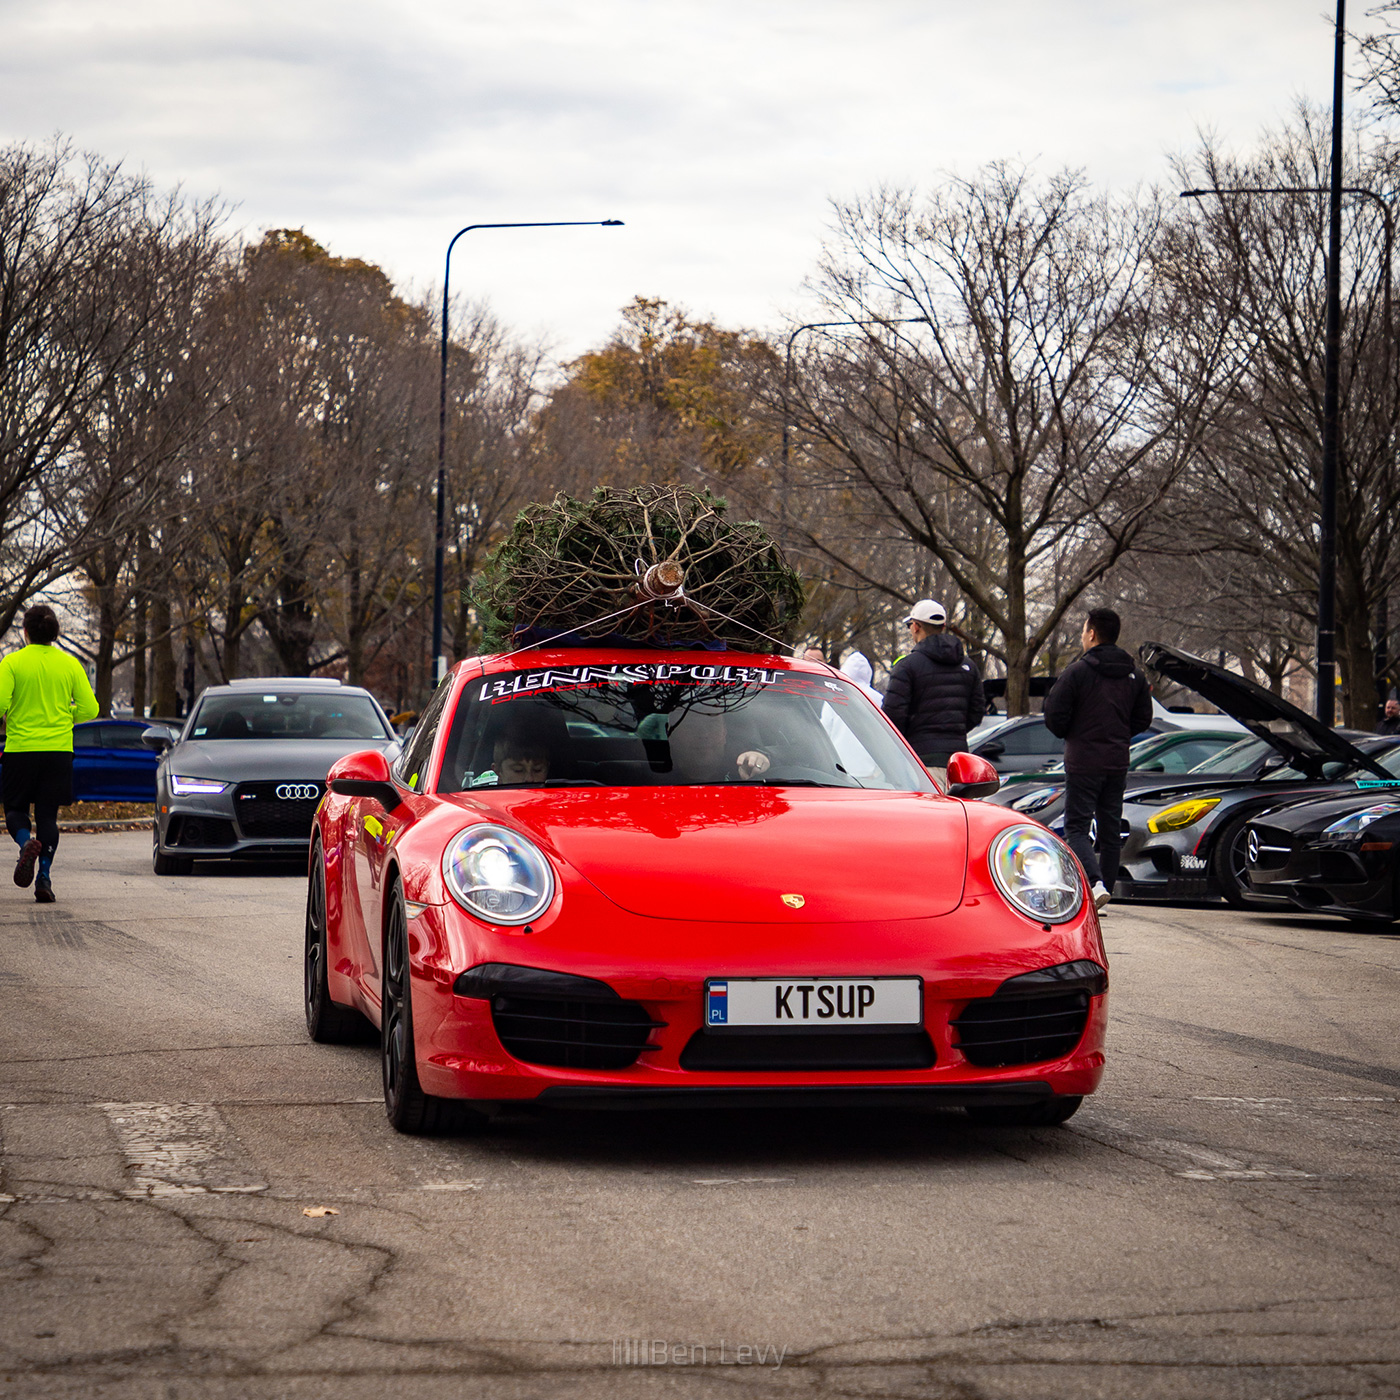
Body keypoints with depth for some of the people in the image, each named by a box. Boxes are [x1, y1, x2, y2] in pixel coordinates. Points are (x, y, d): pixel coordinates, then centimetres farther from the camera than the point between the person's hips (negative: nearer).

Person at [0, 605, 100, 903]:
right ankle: (44, 877, -2)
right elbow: (90, 708, 2)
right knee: (48, 814, 9)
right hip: (58, 749, 2)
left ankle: (26, 843, -21)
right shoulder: (69, 664, 3)